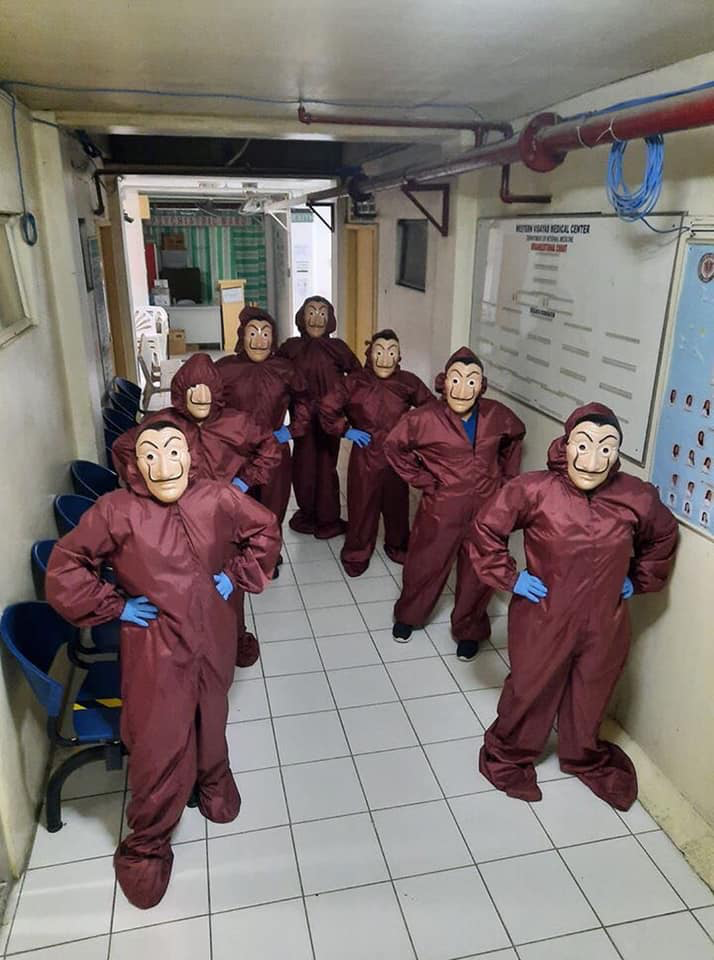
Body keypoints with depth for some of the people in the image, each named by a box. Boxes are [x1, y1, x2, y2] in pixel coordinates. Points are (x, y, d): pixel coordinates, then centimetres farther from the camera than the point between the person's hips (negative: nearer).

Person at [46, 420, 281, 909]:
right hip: (156, 648, -3)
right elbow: (64, 569, -8)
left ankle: (213, 779, 56)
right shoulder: (116, 511, -15)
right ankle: (146, 844, 29)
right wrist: (114, 606, -9)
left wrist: (237, 575, 1)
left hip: (214, 638, 3)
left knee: (211, 721, 23)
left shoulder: (219, 498, -8)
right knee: (159, 746, 4)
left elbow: (266, 529, 8)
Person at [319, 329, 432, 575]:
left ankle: (398, 547, 38)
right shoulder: (354, 382, -10)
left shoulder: (408, 382, -4)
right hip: (365, 456, -2)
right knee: (362, 505, 5)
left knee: (397, 504, 16)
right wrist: (345, 430, -6)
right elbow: (327, 408, -5)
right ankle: (356, 553, 24)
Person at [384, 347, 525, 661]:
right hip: (442, 508, -2)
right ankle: (408, 615, 41)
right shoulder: (425, 418, -16)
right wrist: (423, 480, -3)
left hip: (487, 508, 2)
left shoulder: (497, 416, -6)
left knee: (478, 573, 12)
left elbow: (516, 437, 16)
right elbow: (393, 447, -1)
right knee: (426, 565, 13)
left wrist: (506, 476, 11)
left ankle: (469, 631, 34)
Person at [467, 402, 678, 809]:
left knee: (591, 698, 25)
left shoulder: (637, 497, -13)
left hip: (604, 626, 3)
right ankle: (508, 755, 45)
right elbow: (486, 529, -9)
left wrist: (639, 579, 7)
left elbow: (664, 536, 10)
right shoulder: (533, 490, -23)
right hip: (543, 620, -3)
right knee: (530, 693, 17)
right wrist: (509, 577, -10)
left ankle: (585, 757, 53)